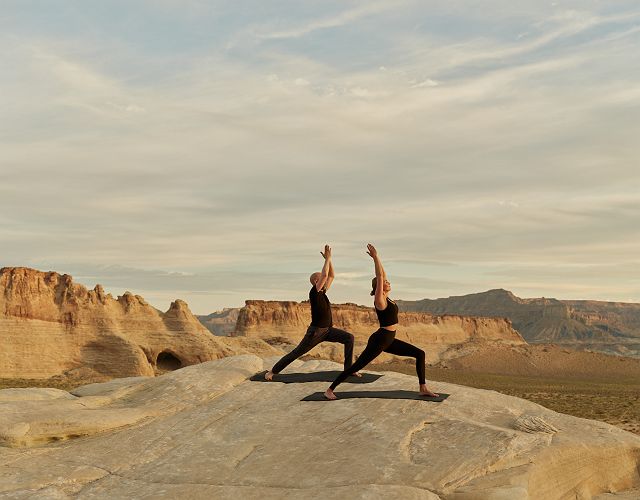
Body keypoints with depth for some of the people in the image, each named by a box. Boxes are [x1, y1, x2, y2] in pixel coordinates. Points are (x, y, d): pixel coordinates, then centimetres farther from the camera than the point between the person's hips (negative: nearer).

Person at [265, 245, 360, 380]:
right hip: (315, 331, -7)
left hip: (327, 330, 7)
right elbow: (325, 274, -26)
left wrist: (329, 259, 5)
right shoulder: (314, 292, -14)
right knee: (296, 353, -2)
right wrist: (327, 258, -16)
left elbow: (331, 276, 13)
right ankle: (272, 371, 11)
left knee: (349, 338, -8)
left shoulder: (322, 292, 8)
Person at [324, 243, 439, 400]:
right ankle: (329, 390, 4)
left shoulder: (386, 297, 9)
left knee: (420, 354, 5)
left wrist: (376, 257, 11)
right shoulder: (379, 299, -13)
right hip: (379, 340, -9)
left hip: (389, 341, 9)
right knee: (356, 366, -5)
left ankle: (423, 389, 7)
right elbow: (379, 276, -19)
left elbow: (382, 274, 11)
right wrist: (375, 257, -16)